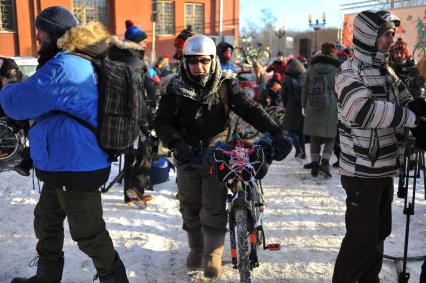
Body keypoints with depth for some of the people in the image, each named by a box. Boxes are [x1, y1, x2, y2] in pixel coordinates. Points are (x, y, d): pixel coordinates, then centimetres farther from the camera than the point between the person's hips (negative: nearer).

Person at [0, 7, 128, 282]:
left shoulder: (63, 68, -23)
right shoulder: (81, 62, 10)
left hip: (76, 169, -11)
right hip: (61, 166, 11)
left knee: (88, 233, 3)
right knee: (46, 221, 24)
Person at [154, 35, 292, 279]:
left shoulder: (225, 85, -5)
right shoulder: (176, 88, -3)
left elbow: (250, 109, -14)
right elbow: (162, 122, -6)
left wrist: (276, 133, -28)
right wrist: (177, 143, -24)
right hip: (187, 156, 2)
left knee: (214, 209, -2)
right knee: (190, 207, 11)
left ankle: (214, 253, 18)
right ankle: (196, 247, 32)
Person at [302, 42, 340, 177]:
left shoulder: (311, 67, 5)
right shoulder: (337, 69, -3)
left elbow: (305, 89, 9)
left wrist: (304, 106, 17)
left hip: (312, 109, 3)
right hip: (331, 109, -2)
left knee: (315, 137, 11)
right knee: (330, 137, 9)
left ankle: (314, 164, 12)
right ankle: (325, 163, -5)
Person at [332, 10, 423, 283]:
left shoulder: (386, 70, 12)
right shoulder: (350, 72, -15)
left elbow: (405, 102, 16)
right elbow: (365, 111, -30)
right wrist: (411, 118, -23)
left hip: (385, 167, 8)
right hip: (362, 170, -8)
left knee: (380, 230, 18)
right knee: (362, 236, -2)